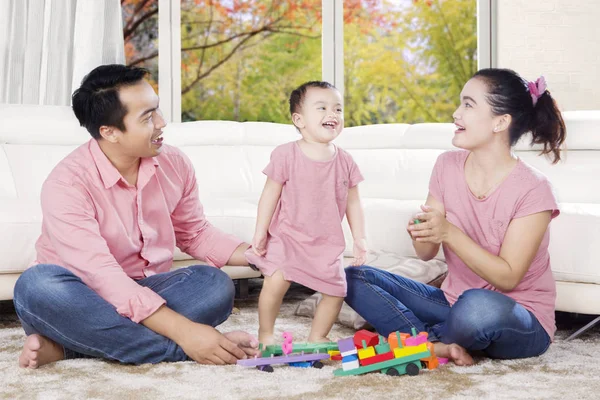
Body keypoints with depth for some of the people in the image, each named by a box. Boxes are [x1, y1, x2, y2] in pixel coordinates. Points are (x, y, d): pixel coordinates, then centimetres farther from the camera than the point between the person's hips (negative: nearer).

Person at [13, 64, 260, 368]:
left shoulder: (174, 164, -3)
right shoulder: (67, 184, -22)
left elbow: (195, 234, 12)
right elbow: (101, 277, -31)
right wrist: (183, 331, -39)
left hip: (146, 292, 5)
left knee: (215, 285, -23)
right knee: (38, 285, -36)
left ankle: (69, 346, -25)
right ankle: (179, 350, -31)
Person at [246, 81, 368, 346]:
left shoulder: (345, 161, 3)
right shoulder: (286, 155, -8)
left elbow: (352, 202, 8)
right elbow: (270, 194, -6)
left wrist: (359, 238, 4)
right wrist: (260, 233, -9)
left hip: (327, 243, 4)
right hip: (287, 236, -4)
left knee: (336, 291, 2)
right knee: (276, 280, -22)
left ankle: (317, 337, 25)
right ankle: (265, 333, 0)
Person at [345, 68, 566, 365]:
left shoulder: (532, 190, -17)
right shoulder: (448, 166, -2)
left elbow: (507, 277, -20)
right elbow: (426, 254, 0)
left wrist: (449, 233, -30)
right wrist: (423, 234, -24)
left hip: (520, 322, -5)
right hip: (455, 303, 6)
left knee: (478, 306, -41)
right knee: (354, 279, -7)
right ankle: (439, 345, -21)